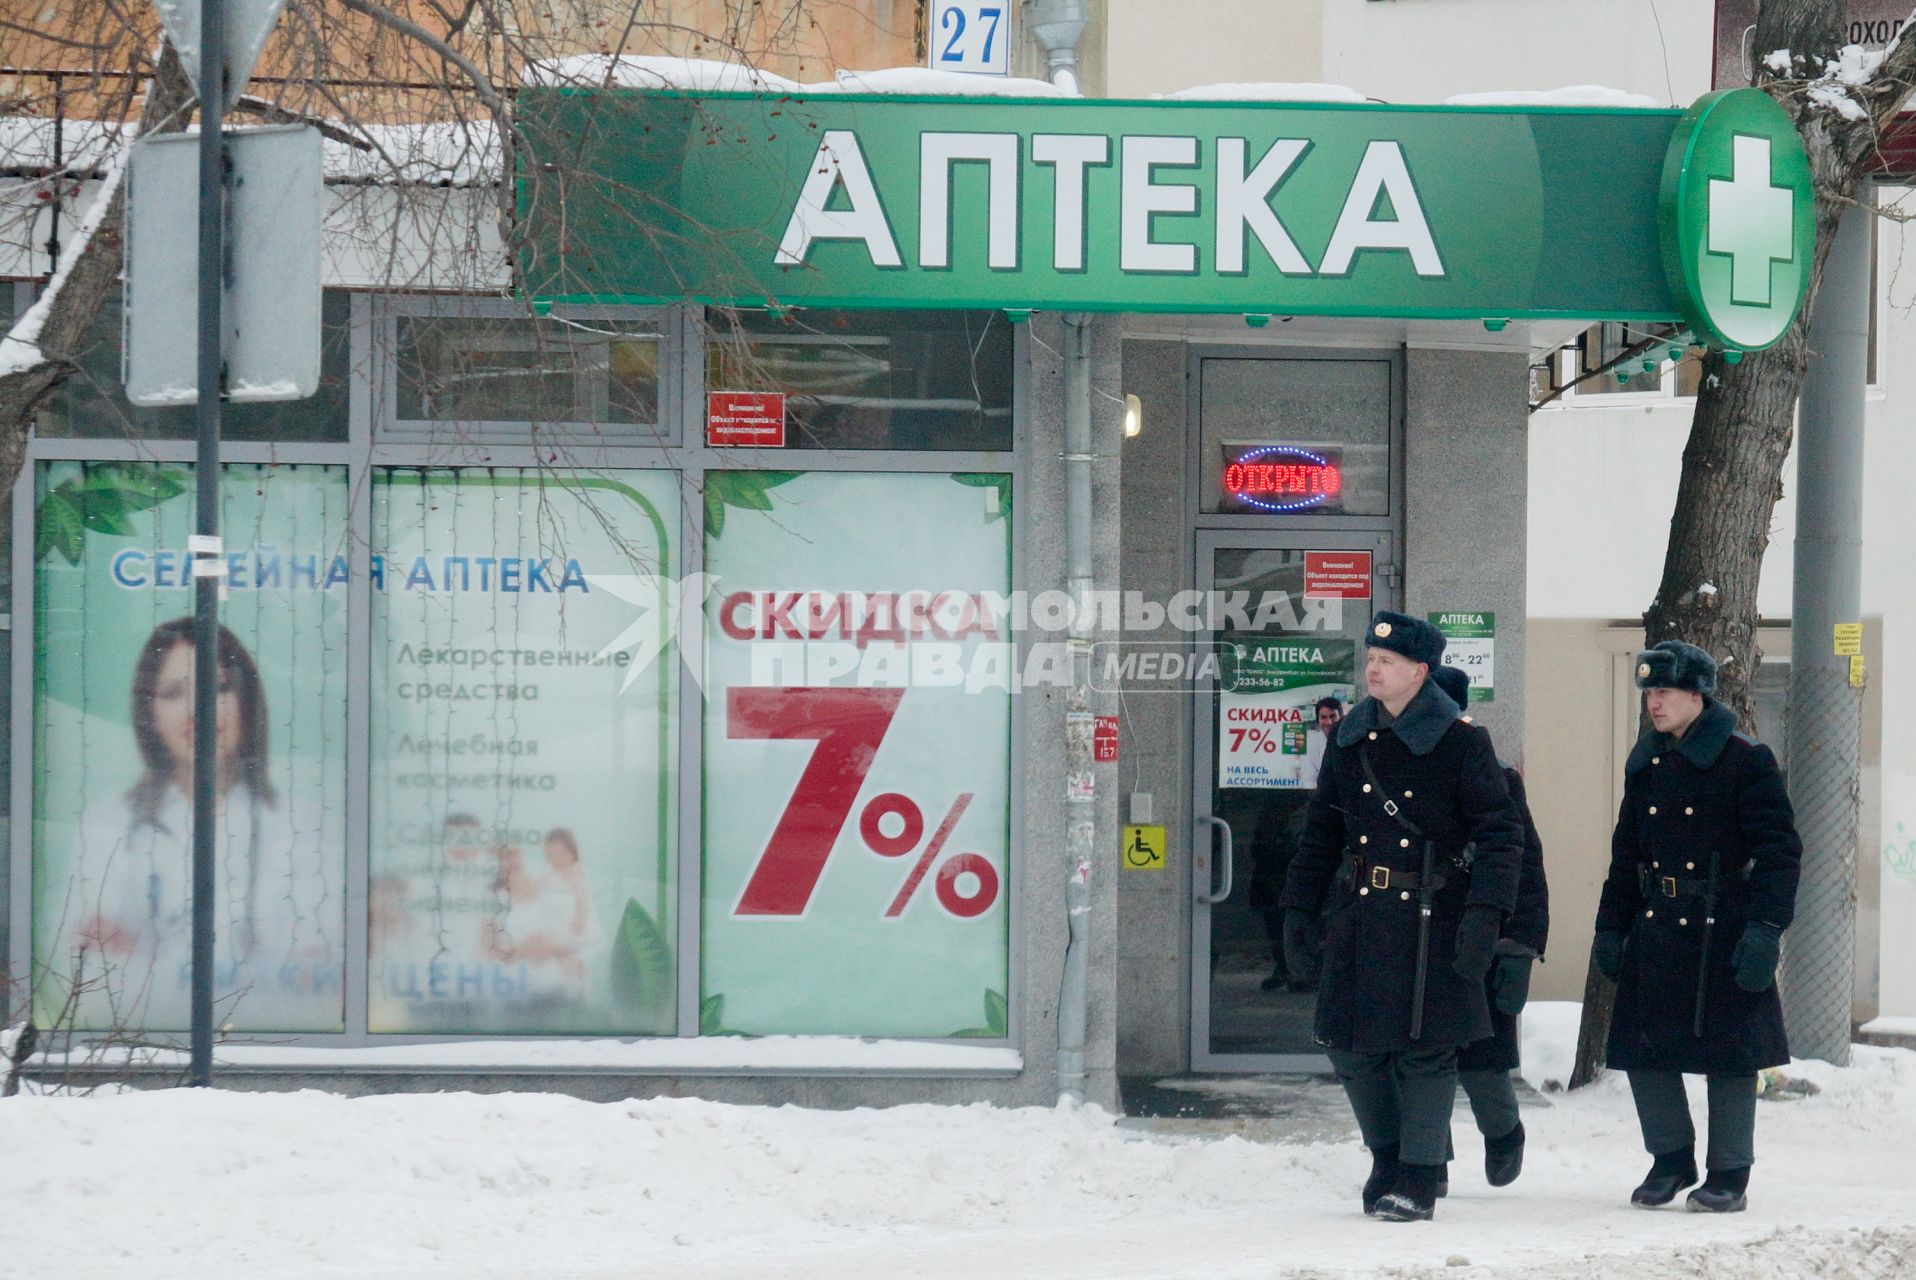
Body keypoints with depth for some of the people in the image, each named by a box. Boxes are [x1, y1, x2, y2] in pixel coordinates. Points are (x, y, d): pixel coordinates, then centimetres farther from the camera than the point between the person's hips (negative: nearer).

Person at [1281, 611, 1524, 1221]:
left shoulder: (1461, 743, -7)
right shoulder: (1350, 739, 8)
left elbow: (1502, 834, -9)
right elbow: (1323, 830, 17)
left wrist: (1484, 916, -19)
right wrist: (1299, 908, 12)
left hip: (1430, 920, -5)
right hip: (1359, 916, 5)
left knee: (1425, 1047, -2)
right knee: (1350, 1045, 6)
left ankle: (1419, 1179, 8)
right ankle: (1387, 1159, 27)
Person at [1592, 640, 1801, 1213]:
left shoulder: (1745, 761, -8)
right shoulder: (1645, 764, 10)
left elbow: (1779, 850, -10)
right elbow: (1627, 852, 18)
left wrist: (1764, 928, -17)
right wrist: (1610, 927, 13)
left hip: (1722, 932, -5)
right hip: (1656, 932, 5)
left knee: (1729, 1055, 0)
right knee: (1646, 1049, 4)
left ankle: (1729, 1176, 11)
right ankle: (1671, 1159, 21)